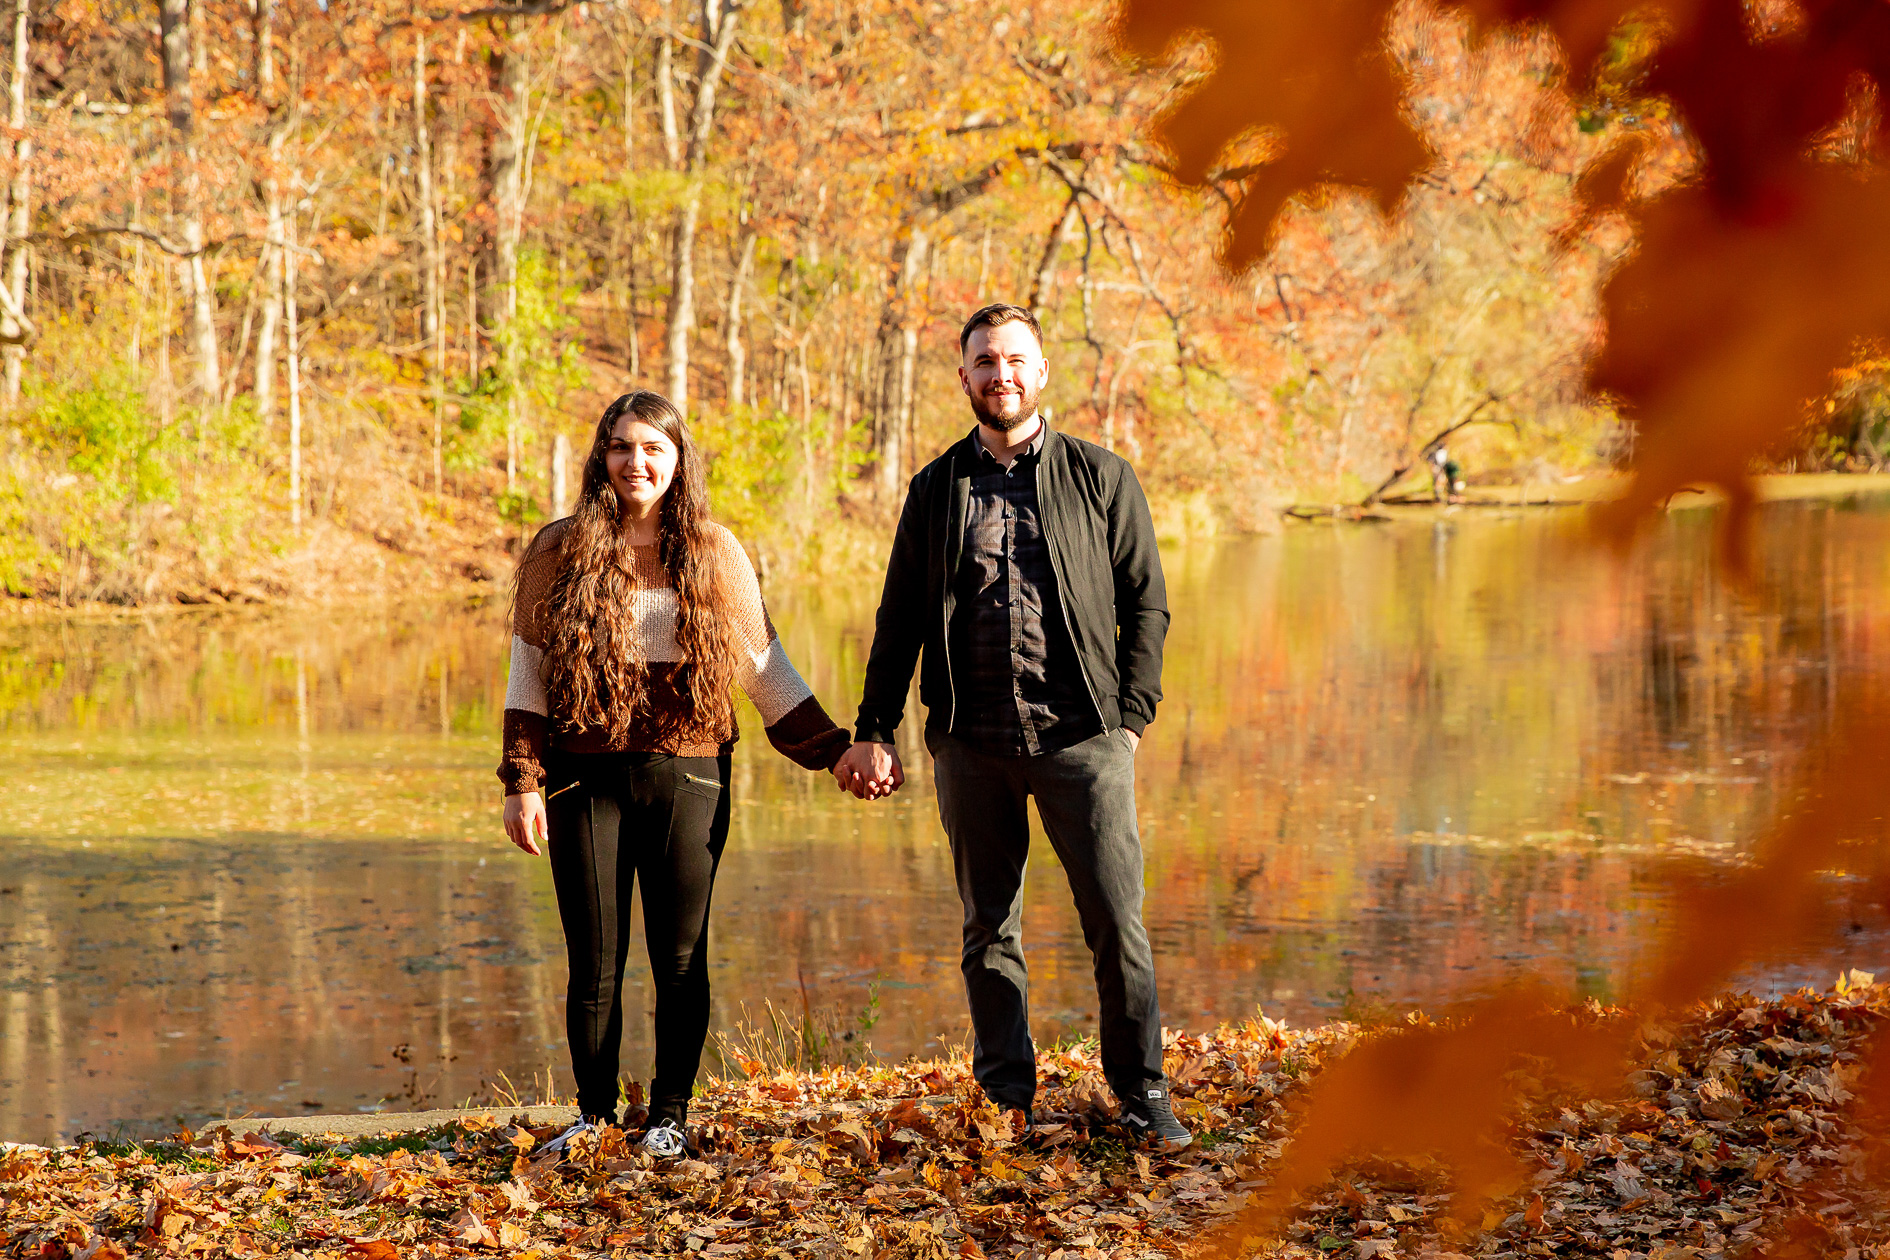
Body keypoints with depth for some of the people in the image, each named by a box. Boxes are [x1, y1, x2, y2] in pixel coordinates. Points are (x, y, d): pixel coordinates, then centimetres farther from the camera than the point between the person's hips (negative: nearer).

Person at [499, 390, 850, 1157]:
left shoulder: (715, 556, 6)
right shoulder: (560, 553, 3)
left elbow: (765, 669, 11)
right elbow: (528, 674, 4)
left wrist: (836, 751, 6)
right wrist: (522, 782, -3)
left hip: (687, 777, 0)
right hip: (587, 778, 0)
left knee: (680, 956, 3)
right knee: (594, 960, 3)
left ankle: (671, 1115, 16)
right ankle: (596, 1114, 17)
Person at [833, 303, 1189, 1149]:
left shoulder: (1101, 477, 6)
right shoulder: (936, 490, 11)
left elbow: (1147, 604, 6)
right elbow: (899, 620, 13)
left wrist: (1130, 719, -2)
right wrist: (874, 731, 6)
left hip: (1080, 735, -2)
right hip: (970, 740, 2)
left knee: (1117, 919, -5)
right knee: (989, 928, 8)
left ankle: (1142, 1093, 6)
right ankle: (1005, 1101, 17)